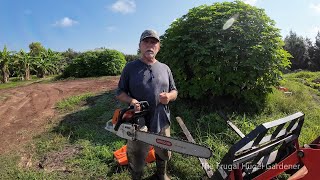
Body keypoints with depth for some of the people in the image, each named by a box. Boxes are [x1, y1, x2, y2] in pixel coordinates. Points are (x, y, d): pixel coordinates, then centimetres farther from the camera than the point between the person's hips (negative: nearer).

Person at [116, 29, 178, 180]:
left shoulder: (165, 68, 4)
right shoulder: (130, 67, -5)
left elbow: (174, 92, 10)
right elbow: (120, 93, -2)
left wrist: (169, 96, -13)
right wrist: (131, 100, -23)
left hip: (162, 123, 4)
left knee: (164, 155, 25)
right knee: (136, 160, 16)